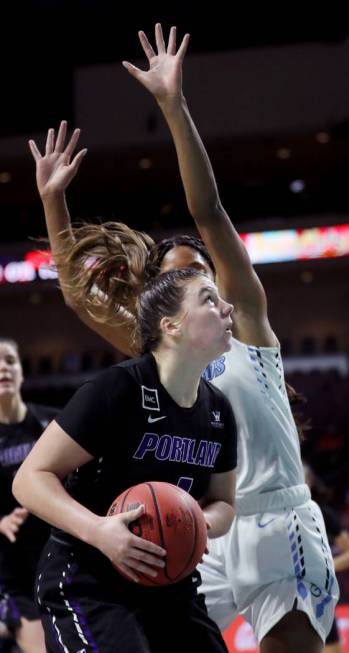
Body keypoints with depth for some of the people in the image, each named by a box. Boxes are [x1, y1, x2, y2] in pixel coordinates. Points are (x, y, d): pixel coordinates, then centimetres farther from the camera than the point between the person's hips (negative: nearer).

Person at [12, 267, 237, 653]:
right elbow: (30, 479, -17)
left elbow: (222, 503, 17)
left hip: (167, 582, 8)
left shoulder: (218, 412, 4)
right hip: (84, 582, -8)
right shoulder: (116, 390, -18)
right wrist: (97, 530, -33)